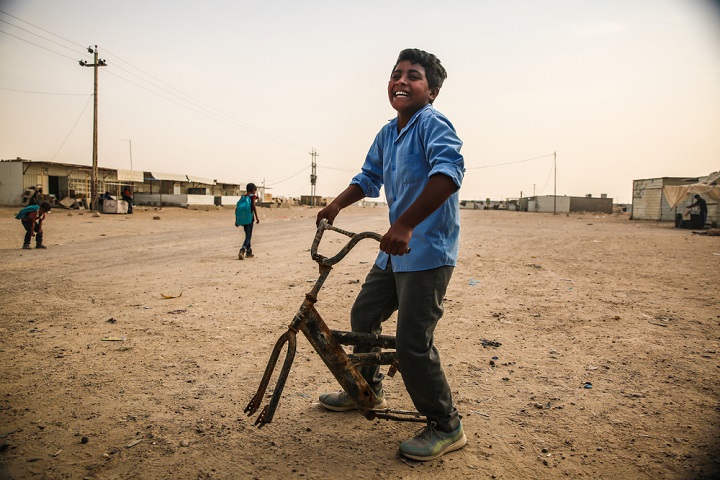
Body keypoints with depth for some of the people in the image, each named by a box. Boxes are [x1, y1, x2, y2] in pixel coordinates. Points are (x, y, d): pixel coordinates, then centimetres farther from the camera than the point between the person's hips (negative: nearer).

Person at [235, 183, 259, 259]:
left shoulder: (242, 197, 14)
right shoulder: (252, 196, -1)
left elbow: (237, 208, 9)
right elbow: (253, 206, -14)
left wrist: (236, 220, 13)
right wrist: (257, 217, -12)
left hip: (242, 218, 6)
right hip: (249, 217, -6)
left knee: (248, 235, 18)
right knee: (249, 235, -5)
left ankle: (249, 252, 23)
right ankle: (242, 250, -24)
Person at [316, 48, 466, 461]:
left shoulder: (433, 124, -15)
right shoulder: (387, 134, 13)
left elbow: (448, 171, -33)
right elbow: (369, 177, 26)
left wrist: (405, 225, -39)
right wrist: (336, 205, 13)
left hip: (427, 251, -9)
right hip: (395, 250, 9)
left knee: (413, 344, -10)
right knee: (363, 315, 19)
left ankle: (446, 427, 12)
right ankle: (368, 390, 41)